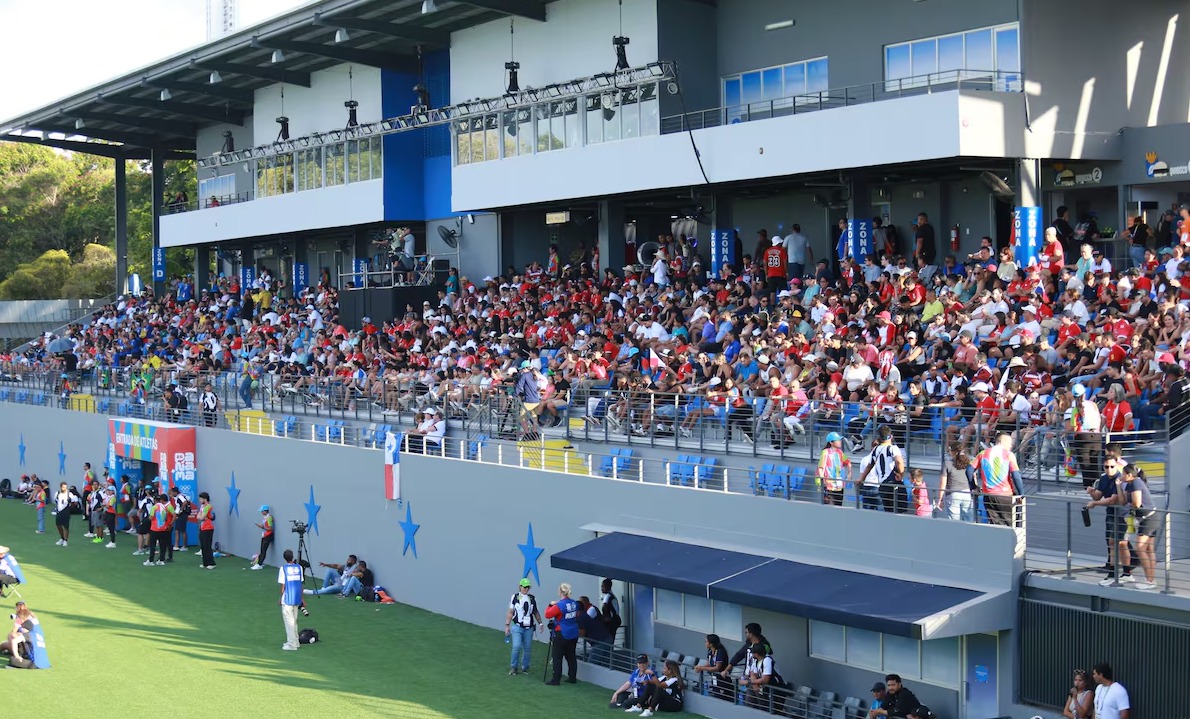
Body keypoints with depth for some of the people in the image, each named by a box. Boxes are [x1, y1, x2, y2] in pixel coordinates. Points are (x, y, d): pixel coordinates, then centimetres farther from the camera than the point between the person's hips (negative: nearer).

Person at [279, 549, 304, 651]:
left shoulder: (283, 568, -9)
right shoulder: (299, 567, 3)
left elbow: (283, 586, -9)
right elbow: (301, 584, 6)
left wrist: (280, 598, 3)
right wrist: (302, 598, 15)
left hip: (287, 599, -5)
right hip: (297, 598, 5)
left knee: (289, 621, -1)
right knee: (294, 621, 17)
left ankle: (292, 645, -1)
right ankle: (295, 641, 24)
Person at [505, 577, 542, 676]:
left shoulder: (532, 598, 7)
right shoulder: (515, 597, -1)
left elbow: (535, 612, 17)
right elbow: (510, 612, 2)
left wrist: (540, 623, 13)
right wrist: (507, 625, -2)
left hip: (529, 628, 3)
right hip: (517, 627, -3)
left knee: (527, 648, 4)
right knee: (516, 647, -12)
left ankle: (525, 667, 17)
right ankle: (513, 667, 2)